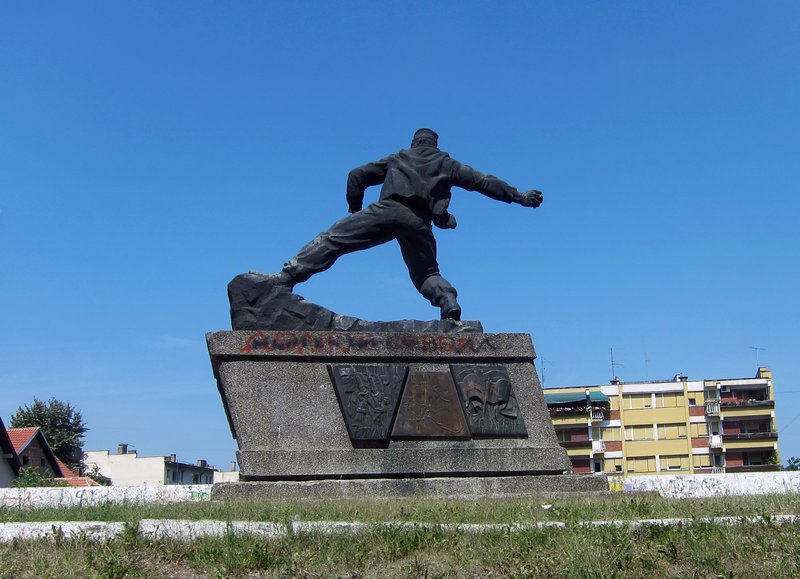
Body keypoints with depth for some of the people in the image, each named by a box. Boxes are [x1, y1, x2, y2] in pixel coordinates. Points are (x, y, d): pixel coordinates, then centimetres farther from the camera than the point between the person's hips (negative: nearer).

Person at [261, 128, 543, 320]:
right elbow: (483, 181, 23)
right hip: (420, 223, 1)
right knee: (427, 274, 17)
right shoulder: (446, 164, 29)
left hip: (389, 209, -1)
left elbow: (357, 176, 29)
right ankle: (448, 301, -11)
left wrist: (356, 212, 39)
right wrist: (519, 196, 27)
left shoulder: (398, 158, 31)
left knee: (333, 239, -2)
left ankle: (288, 275, -14)